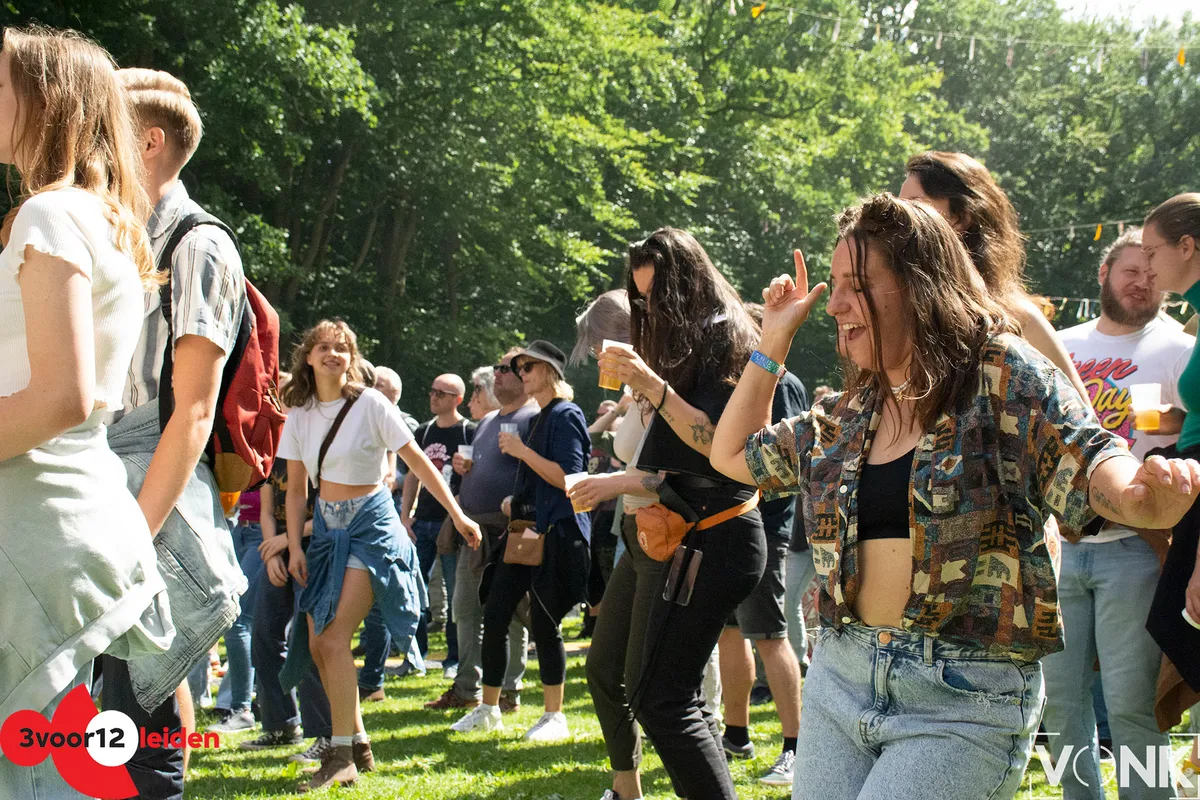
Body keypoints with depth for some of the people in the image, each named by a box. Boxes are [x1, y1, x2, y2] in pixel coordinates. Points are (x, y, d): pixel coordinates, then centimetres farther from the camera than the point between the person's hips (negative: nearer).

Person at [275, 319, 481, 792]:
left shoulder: (369, 404, -9)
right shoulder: (300, 415, 6)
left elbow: (417, 461, -6)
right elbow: (296, 488, 10)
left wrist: (457, 514, -7)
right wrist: (294, 546, 1)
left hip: (371, 525, -6)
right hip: (326, 527, 6)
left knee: (334, 638, -16)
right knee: (316, 643, 1)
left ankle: (341, 756, -12)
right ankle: (359, 745, 14)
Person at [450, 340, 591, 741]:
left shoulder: (565, 416, -9)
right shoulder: (537, 420, 19)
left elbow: (568, 477, -18)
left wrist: (522, 451, -16)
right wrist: (517, 499, 15)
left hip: (554, 534, -9)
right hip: (524, 530, 9)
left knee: (543, 624, -6)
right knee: (494, 615, 7)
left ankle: (555, 716, 4)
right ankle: (488, 709, 16)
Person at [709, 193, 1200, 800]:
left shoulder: (1004, 376, -5)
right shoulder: (844, 416, 13)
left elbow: (1089, 461, -17)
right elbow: (733, 455, 26)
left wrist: (1144, 493, -41)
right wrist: (773, 343, 18)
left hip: (965, 703, -6)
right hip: (842, 676, 6)